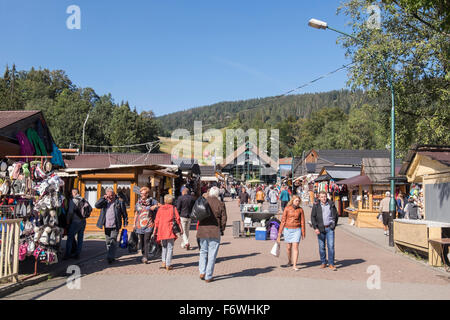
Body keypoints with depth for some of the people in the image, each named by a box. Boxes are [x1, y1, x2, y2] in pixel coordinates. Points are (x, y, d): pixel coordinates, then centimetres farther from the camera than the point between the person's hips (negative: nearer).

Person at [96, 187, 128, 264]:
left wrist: (125, 224, 0)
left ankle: (110, 257, -12)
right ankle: (111, 257, 22)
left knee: (113, 241, -11)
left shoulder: (119, 202, 0)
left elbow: (124, 214, 3)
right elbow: (97, 205, -2)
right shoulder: (104, 202, 11)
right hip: (106, 226, 4)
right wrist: (103, 198, -8)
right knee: (108, 242, 10)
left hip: (115, 226, -4)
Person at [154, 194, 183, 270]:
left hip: (161, 230, 3)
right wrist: (181, 229, 1)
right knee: (170, 247, 3)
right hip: (170, 230, -3)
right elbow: (178, 219, -3)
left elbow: (157, 220, 7)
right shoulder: (173, 208, 1)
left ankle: (164, 262, 8)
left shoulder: (160, 208, 8)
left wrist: (155, 231, 12)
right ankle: (168, 265, 0)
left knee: (164, 247, 19)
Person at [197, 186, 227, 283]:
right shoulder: (220, 204, -7)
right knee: (212, 254, 4)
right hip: (214, 232, -3)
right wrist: (222, 230, 9)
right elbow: (223, 219, -4)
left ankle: (202, 272, 8)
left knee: (203, 251, 19)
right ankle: (208, 277, 7)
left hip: (202, 231, 3)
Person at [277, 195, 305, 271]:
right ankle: (289, 261, 35)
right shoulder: (287, 209, -2)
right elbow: (283, 220, 0)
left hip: (297, 230, 0)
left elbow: (302, 222, 5)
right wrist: (280, 232, 0)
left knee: (295, 247, -9)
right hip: (287, 229, 1)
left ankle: (294, 265, -9)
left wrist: (303, 233, 5)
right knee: (289, 247, 11)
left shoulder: (300, 210, 0)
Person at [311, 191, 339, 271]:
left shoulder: (331, 205, 3)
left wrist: (334, 225, 9)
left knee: (331, 246, -6)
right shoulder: (316, 206, 0)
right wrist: (315, 228, -9)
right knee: (321, 247, 6)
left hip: (330, 228, 0)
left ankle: (331, 264, 2)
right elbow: (313, 217, 0)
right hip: (320, 228, 0)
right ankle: (323, 262, 20)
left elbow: (336, 215, 14)